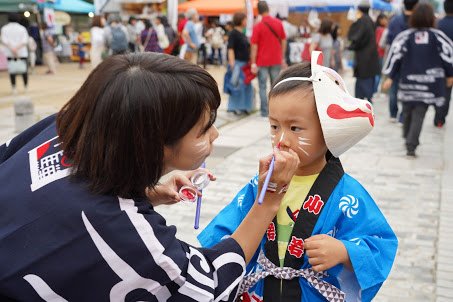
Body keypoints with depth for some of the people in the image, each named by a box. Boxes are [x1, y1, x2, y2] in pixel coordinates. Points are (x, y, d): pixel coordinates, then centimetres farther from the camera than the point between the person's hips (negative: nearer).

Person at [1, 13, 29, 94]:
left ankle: (13, 88, -3)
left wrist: (11, 48, -16)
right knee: (24, 69, 10)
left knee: (12, 70, 3)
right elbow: (25, 41, -9)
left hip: (10, 53, 0)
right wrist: (17, 48, -17)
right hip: (22, 52, 0)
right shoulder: (22, 28, 4)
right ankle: (26, 86, 14)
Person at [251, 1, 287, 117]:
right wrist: (282, 58, 14)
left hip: (262, 61, -3)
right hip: (276, 60, 3)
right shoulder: (278, 23, 0)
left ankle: (265, 111, 4)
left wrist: (253, 63, -6)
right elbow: (283, 41, 6)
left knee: (263, 87, 5)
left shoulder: (257, 26, -10)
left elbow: (254, 46, -10)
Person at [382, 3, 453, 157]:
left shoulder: (405, 36, -2)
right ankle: (411, 146, -9)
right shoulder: (438, 36, -2)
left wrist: (390, 77, -1)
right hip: (429, 82, -1)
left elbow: (395, 55, -4)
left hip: (408, 81, 1)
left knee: (407, 111, 19)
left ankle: (408, 138, 34)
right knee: (419, 115, 0)